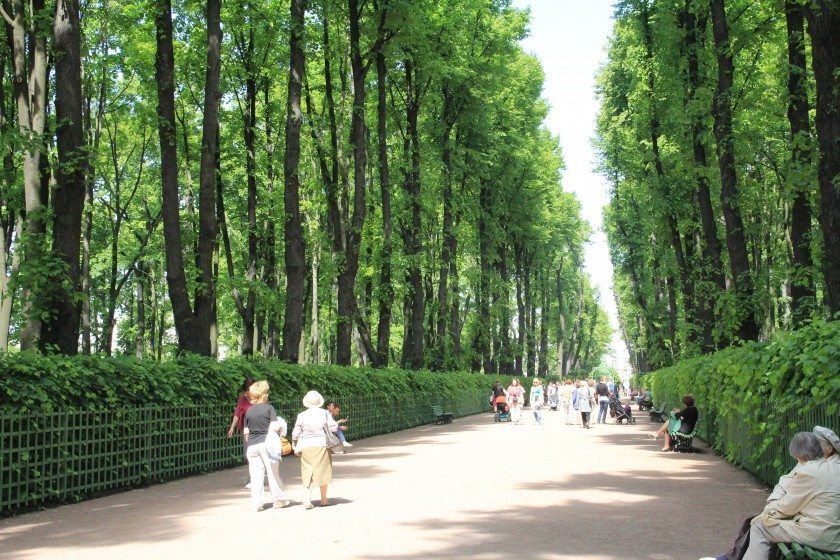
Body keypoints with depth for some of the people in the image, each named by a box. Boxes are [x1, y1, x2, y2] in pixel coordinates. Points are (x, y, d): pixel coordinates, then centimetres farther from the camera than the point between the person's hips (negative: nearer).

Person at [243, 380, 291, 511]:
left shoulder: (249, 411, 9)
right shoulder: (269, 408, -3)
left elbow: (246, 432, 9)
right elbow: (274, 427, -11)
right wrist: (280, 427, 9)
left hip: (252, 445, 3)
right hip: (266, 443, -3)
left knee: (255, 475, 3)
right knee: (273, 472, 7)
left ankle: (256, 503, 1)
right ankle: (279, 499, 15)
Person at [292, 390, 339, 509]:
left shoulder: (301, 415, 3)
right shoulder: (325, 413, 0)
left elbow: (295, 434, 3)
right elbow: (333, 428, -5)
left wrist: (296, 446, 19)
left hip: (306, 446, 1)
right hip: (321, 445, -1)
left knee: (308, 471, 6)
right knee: (323, 470, 10)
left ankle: (308, 499, -8)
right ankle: (323, 499, 19)